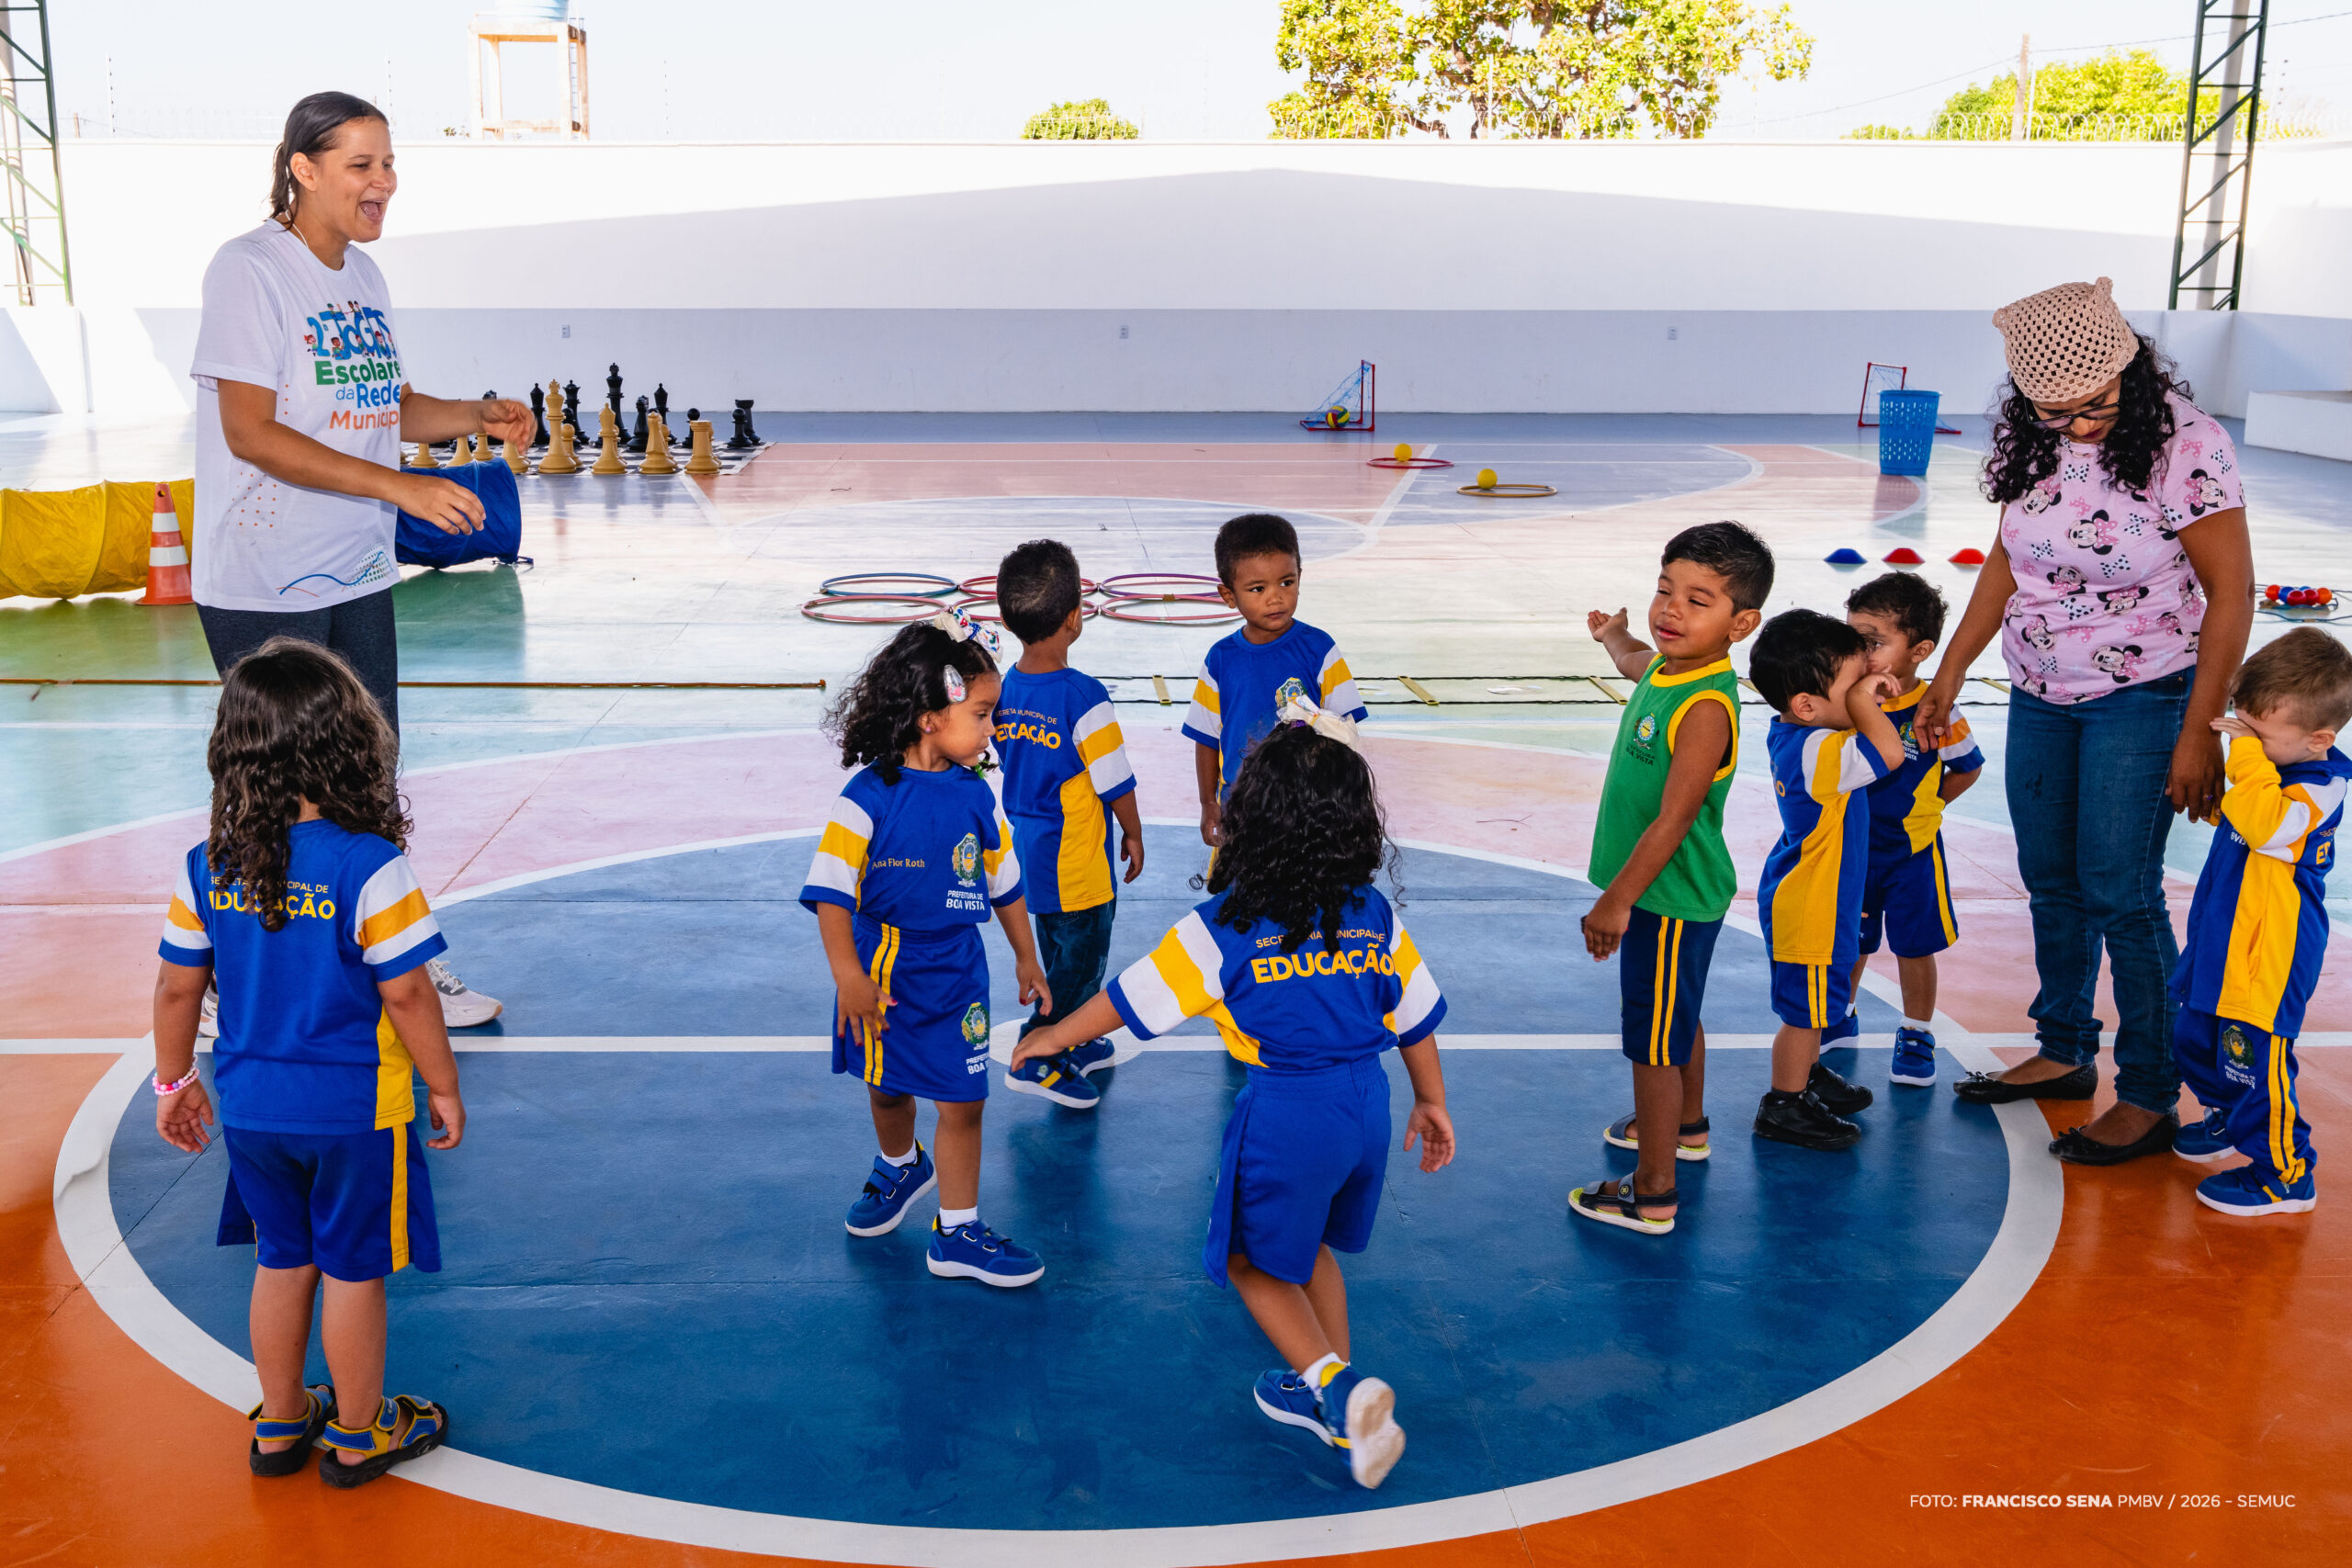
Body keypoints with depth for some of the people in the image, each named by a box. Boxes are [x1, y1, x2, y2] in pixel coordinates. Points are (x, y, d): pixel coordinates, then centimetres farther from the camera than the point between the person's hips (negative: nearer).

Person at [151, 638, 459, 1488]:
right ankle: (358, 1435, 27)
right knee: (354, 1272, 11)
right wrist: (444, 1088, -4)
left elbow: (177, 986, 2)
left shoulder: (206, 867, -6)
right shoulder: (369, 867, -21)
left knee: (282, 1261, 21)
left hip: (250, 1106, 5)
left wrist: (174, 1079, 17)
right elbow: (407, 994, -17)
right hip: (355, 1108, -5)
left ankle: (279, 1426, 36)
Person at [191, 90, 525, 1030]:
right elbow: (250, 432, -20)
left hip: (357, 577, 7)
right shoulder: (249, 269, -13)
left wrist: (478, 415, 2)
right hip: (262, 589, -7)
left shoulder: (361, 274, 11)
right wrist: (399, 485, -26)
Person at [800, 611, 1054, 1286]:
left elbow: (1005, 885, 8)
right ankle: (900, 1167, 50)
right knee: (887, 1088, 19)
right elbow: (831, 890, -18)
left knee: (963, 1100, 2)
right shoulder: (868, 795, -17)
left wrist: (1027, 960, 15)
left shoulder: (976, 797, -4)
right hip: (881, 973, -2)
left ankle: (957, 1232, 15)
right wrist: (847, 974, -24)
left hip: (955, 975, 2)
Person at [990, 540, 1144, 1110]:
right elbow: (1115, 784, -17)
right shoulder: (1084, 698, -24)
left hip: (1027, 852, 7)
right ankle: (1036, 1059, 7)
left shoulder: (1001, 690, -3)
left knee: (1060, 956, 22)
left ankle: (1072, 1046, 36)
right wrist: (1133, 833, 0)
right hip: (1076, 862, -7)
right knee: (1081, 962, 7)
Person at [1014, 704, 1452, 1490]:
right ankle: (1335, 1399, 34)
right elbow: (1417, 1017, 8)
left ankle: (1334, 1384, -4)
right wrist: (1432, 1102, 23)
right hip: (1366, 1103, 6)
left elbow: (1131, 999, -3)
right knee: (1306, 1245, 25)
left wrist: (1053, 1037, 14)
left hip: (1286, 1111, -5)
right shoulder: (1377, 915, 0)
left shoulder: (1223, 926, -12)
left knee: (1252, 1258, 13)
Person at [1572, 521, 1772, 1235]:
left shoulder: (1707, 707, -28)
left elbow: (1674, 819, -29)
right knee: (1677, 1018, 28)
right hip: (1666, 892, 10)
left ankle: (1652, 1194, 11)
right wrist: (1614, 635, 50)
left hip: (1670, 901, -10)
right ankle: (1686, 1126, 50)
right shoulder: (1668, 666, 1)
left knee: (1654, 1043, 0)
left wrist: (1616, 901, -23)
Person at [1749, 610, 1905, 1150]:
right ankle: (1785, 1106, 18)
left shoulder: (1792, 731, 0)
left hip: (1824, 898, 10)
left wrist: (1866, 695, -2)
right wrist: (1861, 701, -28)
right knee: (1805, 1008, 4)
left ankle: (1807, 1075, 44)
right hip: (1809, 907, -10)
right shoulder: (1816, 752, -31)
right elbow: (1888, 752, -42)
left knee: (1818, 1001, 26)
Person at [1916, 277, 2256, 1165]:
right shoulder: (2031, 441, -1)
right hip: (2039, 696, 6)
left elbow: (2230, 594, -14)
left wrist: (2198, 733, -15)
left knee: (2120, 894, -6)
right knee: (2050, 883, 13)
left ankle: (2149, 1098, 6)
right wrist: (1948, 676, 11)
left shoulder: (2185, 444, -18)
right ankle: (2064, 1053, 29)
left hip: (2141, 700, -6)